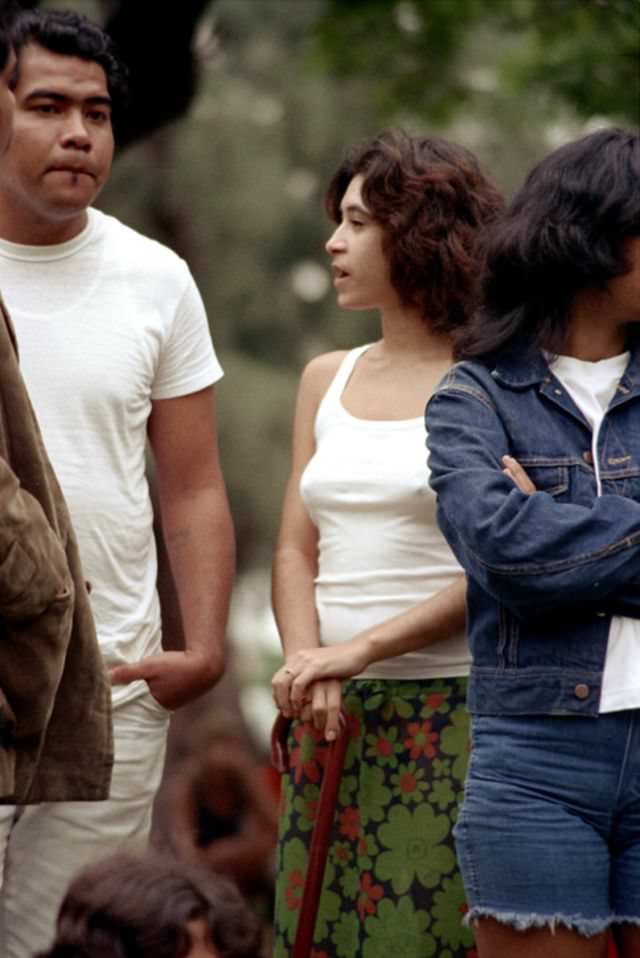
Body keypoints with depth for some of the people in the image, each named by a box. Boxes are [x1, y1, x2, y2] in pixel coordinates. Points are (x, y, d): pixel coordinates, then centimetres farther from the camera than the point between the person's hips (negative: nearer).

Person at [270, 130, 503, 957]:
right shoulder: (327, 380, 15)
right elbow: (297, 549, 12)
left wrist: (359, 649, -15)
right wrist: (306, 665, -6)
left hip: (450, 708, -5)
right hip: (332, 718, 5)